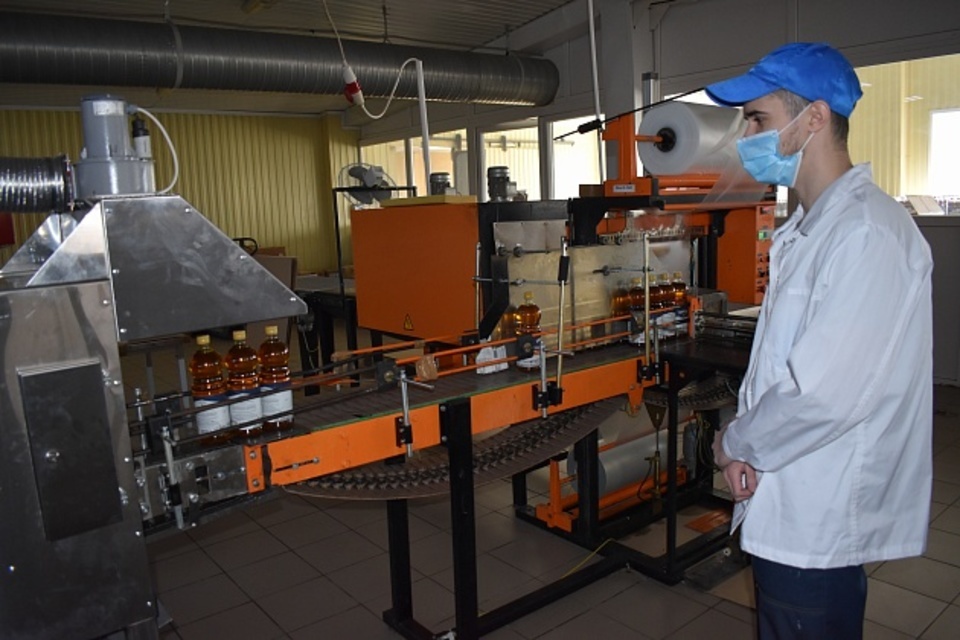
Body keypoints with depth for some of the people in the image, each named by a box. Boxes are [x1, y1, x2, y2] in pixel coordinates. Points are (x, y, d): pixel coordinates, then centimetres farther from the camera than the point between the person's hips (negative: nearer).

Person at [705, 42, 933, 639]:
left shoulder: (868, 233, -23)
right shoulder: (806, 230, 10)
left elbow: (825, 394, -28)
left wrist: (734, 444, -11)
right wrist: (747, 444, 1)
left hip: (821, 527, -9)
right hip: (789, 511, 9)